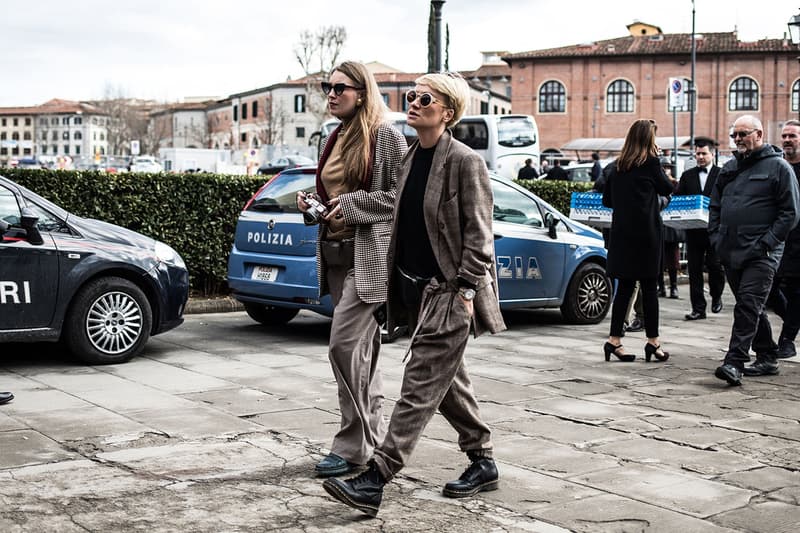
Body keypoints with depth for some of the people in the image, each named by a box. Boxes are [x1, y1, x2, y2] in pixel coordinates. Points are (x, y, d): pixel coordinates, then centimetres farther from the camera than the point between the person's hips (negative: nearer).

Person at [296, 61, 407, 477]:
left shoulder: (386, 137, -7)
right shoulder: (335, 139, 17)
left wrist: (352, 204, -17)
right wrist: (312, 205, 6)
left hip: (369, 256, -8)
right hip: (336, 254, 8)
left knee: (345, 345, -12)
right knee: (361, 351, 12)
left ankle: (353, 445, -3)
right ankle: (374, 436, 21)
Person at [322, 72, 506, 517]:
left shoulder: (465, 162, -12)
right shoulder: (410, 159, 11)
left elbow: (478, 234, -14)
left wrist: (466, 289, -18)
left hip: (448, 291, -9)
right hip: (415, 288, 9)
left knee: (420, 387, -8)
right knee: (449, 382, 16)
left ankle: (375, 481, -10)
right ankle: (483, 462, 30)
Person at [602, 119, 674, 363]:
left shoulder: (617, 166, 8)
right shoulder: (650, 162, -7)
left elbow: (607, 200, 12)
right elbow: (667, 189, 5)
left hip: (621, 232, 5)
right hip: (646, 232, -5)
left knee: (624, 286, 8)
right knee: (649, 286, 3)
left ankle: (614, 340, 5)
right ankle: (652, 341, 9)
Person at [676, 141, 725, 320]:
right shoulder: (687, 176, 13)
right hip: (693, 230, 3)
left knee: (714, 265, -5)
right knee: (694, 270, 4)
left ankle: (716, 297, 24)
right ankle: (698, 308, 9)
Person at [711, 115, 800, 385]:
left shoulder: (778, 167, -2)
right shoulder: (729, 168, 16)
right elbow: (714, 205, 22)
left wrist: (767, 243, -13)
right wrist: (716, 237, 8)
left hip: (761, 254, -7)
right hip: (731, 251, 7)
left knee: (749, 305, -14)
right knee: (750, 307, 13)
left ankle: (735, 363, -18)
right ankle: (767, 358, 24)